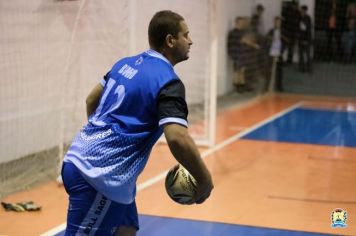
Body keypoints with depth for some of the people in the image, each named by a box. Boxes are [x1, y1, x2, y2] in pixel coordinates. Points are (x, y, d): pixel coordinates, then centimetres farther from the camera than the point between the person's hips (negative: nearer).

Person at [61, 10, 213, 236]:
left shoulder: (126, 63, 11)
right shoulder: (168, 81, -14)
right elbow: (178, 138, -26)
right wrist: (205, 180, -13)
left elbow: (92, 100, 21)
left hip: (82, 160, 9)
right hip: (101, 175, -9)